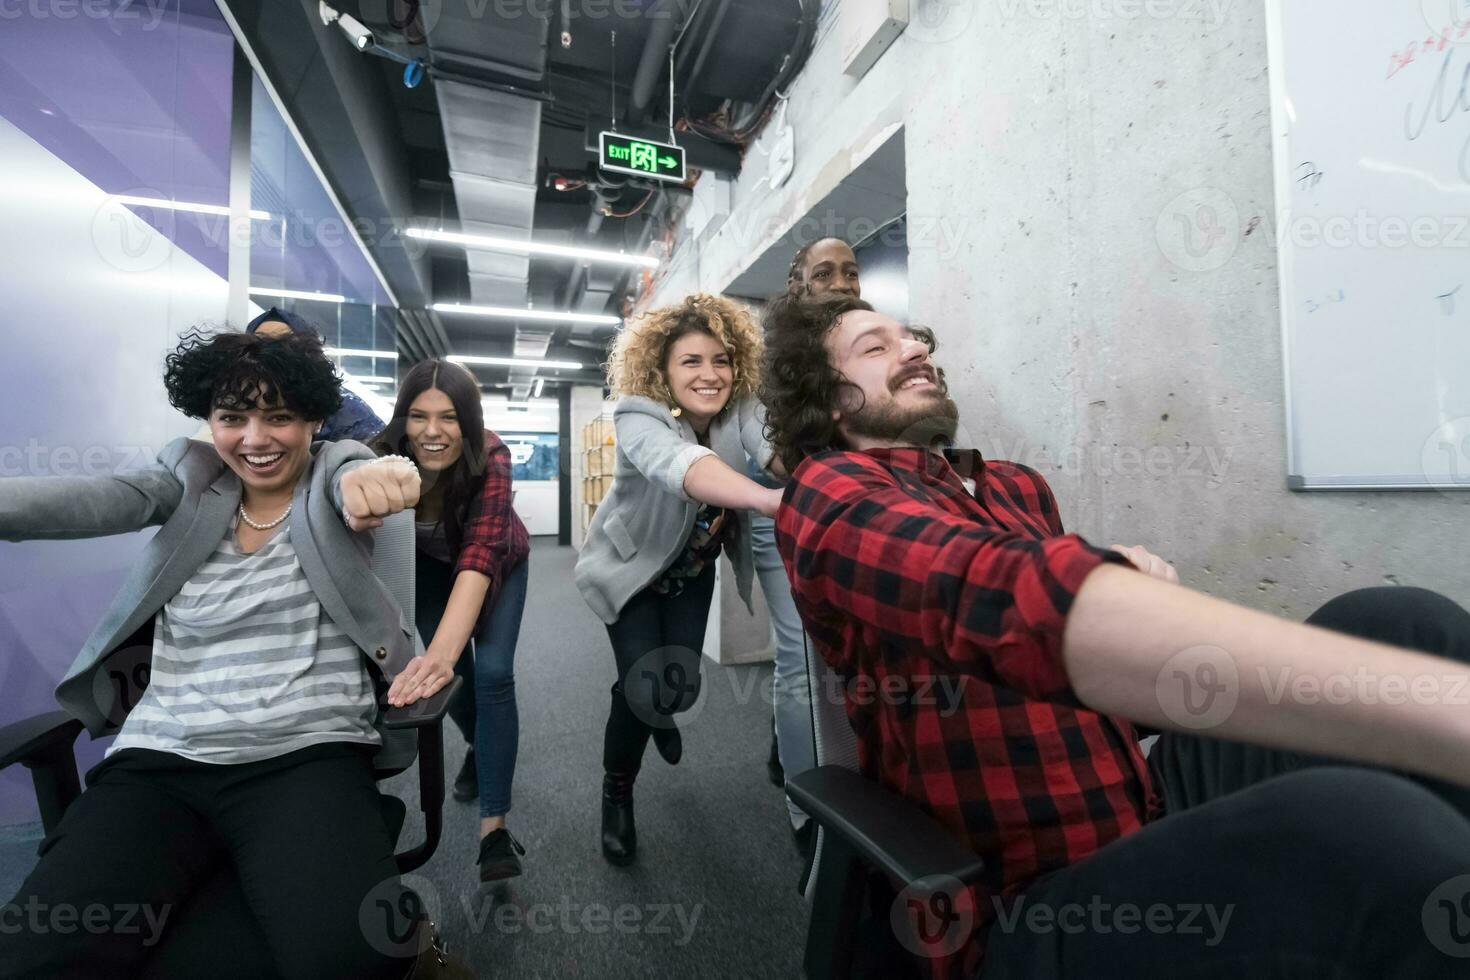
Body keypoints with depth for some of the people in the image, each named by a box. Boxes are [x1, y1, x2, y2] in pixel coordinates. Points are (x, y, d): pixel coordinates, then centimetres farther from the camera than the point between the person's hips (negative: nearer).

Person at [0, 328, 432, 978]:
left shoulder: (333, 469, 5)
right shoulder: (192, 481, 13)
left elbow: (354, 478, -17)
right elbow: (101, 498, -6)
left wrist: (375, 476, -43)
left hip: (308, 757, -3)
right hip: (160, 762, 4)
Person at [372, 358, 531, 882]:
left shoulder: (490, 456, -37)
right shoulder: (385, 459, -28)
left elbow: (480, 555, -48)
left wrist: (440, 652, -61)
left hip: (497, 564, -2)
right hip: (430, 565, 3)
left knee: (493, 673, -15)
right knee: (448, 676, 2)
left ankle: (494, 825, -5)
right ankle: (480, 749, 36)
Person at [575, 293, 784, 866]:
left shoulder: (739, 410, -18)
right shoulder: (639, 416, -32)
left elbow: (774, 444, -40)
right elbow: (681, 463, -54)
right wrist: (767, 498, -73)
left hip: (692, 570, 4)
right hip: (630, 566, -3)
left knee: (682, 681, 5)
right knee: (642, 683, -13)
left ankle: (662, 714, 47)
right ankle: (616, 794, 19)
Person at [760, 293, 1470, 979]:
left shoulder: (1017, 486, 15)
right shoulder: (830, 494, -10)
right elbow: (1008, 595, -30)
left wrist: (1139, 587, 2)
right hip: (1023, 908, -7)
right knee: (1355, 823, -36)